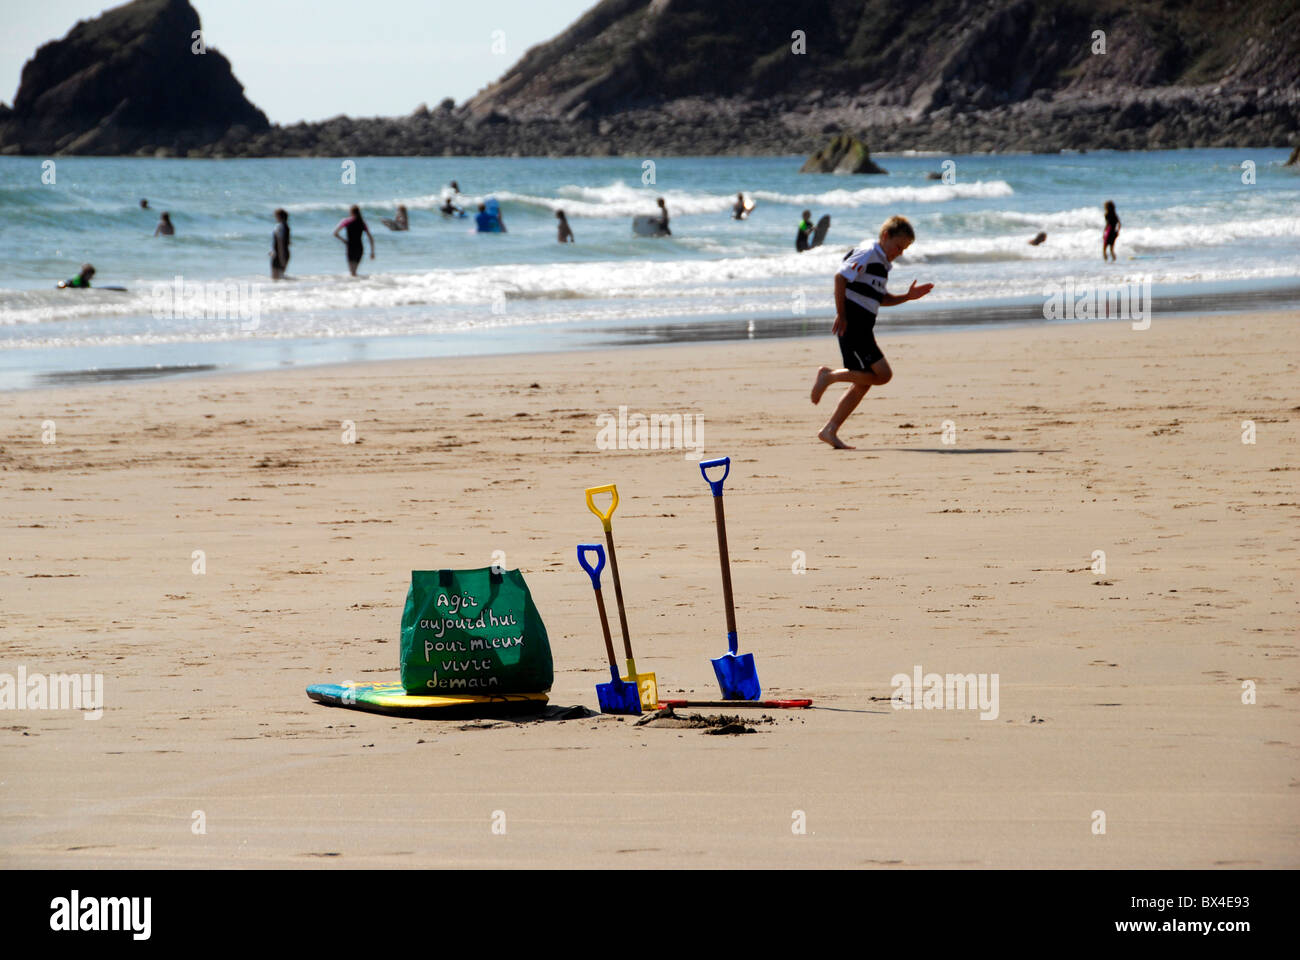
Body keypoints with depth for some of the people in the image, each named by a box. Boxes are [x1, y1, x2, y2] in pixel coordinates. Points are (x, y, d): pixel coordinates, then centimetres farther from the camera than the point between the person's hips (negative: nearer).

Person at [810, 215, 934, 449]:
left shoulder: (881, 263, 20)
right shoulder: (868, 254, -10)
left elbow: (880, 299, 28)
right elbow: (840, 276, -20)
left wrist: (907, 297, 14)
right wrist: (841, 315, -20)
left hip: (862, 328, 10)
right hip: (852, 324, -10)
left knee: (863, 382, 8)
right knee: (882, 374, -13)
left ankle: (830, 430, 9)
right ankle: (829, 375, -4)